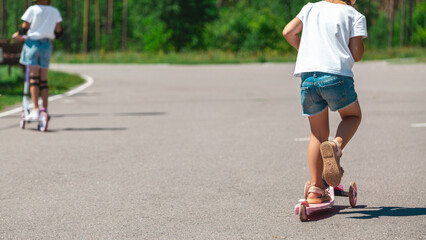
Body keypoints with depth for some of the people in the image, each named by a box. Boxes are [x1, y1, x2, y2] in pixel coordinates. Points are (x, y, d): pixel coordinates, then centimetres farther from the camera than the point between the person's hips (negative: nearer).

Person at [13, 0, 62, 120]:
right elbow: (58, 31, 8)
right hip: (47, 45, 3)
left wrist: (18, 34, 16)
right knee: (43, 80, 10)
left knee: (33, 78, -6)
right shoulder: (55, 11, 4)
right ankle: (45, 109, 8)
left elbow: (24, 28, -5)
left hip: (33, 43, -3)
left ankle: (36, 109, -17)